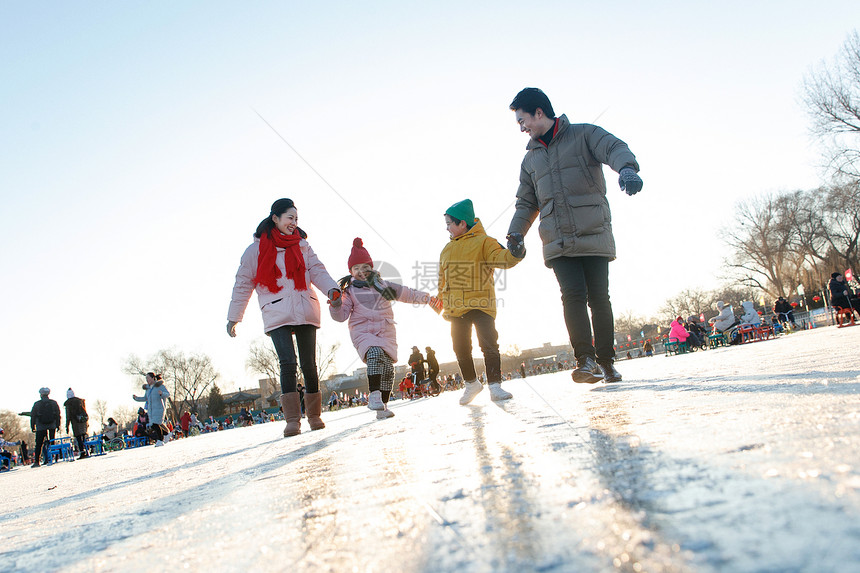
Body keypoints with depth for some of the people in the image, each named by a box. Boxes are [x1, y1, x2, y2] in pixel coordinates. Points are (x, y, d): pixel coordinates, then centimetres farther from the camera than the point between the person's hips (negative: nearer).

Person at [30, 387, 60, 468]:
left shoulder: (37, 404, -1)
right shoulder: (54, 403, 5)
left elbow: (33, 416, 2)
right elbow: (58, 415, 7)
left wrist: (32, 426, 10)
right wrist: (58, 425, 14)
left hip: (40, 427, -1)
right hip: (52, 426, 2)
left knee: (39, 444, 2)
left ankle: (36, 461, -2)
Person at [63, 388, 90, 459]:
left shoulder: (68, 403, -1)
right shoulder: (81, 400, 13)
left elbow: (68, 415, -4)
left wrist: (67, 426, 0)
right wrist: (87, 422, 23)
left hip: (76, 421, -5)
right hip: (84, 420, 5)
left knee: (78, 438, -3)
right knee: (84, 437, 11)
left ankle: (82, 452, -12)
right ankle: (86, 452, 8)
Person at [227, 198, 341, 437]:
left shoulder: (301, 245, 15)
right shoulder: (257, 249, 7)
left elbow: (317, 270, 4)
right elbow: (243, 283, 11)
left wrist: (331, 289, -16)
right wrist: (234, 317, 12)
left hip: (305, 312, 3)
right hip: (277, 315, -2)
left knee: (309, 364, 4)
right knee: (287, 363, -16)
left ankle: (314, 415, 16)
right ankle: (292, 420, -12)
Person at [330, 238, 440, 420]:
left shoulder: (382, 285, 15)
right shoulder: (350, 291, 9)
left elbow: (406, 294, 18)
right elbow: (342, 316, 2)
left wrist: (426, 298, 9)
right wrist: (336, 304, -17)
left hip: (385, 331, 3)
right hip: (362, 331, -3)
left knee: (388, 367, -5)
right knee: (375, 354, -32)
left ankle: (383, 406, 5)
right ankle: (374, 395, -32)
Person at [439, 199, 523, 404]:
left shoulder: (483, 242, -1)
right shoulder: (447, 250, 17)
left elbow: (500, 258, -16)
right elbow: (443, 280, 22)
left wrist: (514, 254, -37)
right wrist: (443, 305, 18)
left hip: (480, 303, -6)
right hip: (456, 308, 6)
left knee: (489, 344, -14)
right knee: (461, 349, 10)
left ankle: (495, 386, -9)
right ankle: (471, 383, 28)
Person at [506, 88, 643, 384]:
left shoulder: (584, 134, 7)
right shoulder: (531, 158, 22)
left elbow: (615, 148, -11)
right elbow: (526, 203, 25)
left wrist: (626, 167, -35)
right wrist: (516, 233, 8)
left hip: (593, 235, -3)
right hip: (557, 243, 3)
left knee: (598, 297, -2)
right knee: (573, 294, -14)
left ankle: (606, 361, 10)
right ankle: (586, 360, -13)